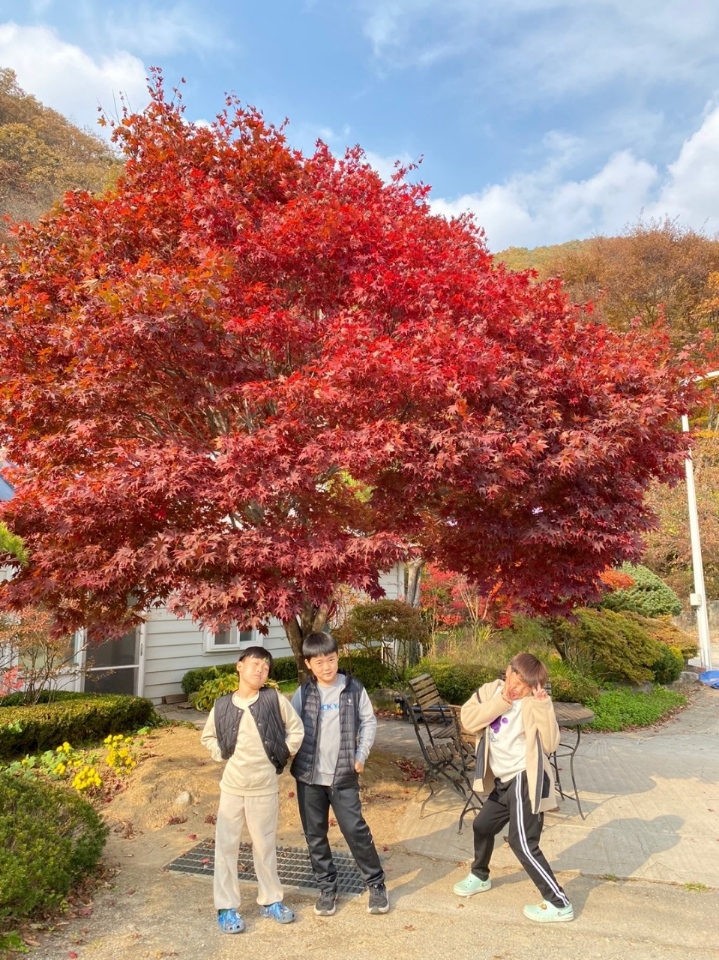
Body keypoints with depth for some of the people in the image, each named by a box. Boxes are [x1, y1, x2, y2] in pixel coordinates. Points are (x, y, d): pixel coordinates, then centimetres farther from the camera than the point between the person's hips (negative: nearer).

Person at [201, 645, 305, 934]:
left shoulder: (275, 700, -10)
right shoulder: (222, 706, -6)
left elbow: (296, 730, 0)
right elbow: (208, 737, 11)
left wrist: (282, 756, -2)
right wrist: (222, 756, -2)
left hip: (265, 787, -1)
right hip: (232, 787, 1)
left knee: (265, 846, 14)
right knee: (226, 846, 8)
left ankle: (270, 900, 32)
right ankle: (227, 907, 23)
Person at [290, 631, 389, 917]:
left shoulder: (353, 688, -4)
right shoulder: (303, 694, -2)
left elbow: (368, 722, 2)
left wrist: (361, 756, -4)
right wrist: (288, 757, -10)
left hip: (344, 775, -2)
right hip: (308, 775, 2)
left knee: (356, 830, 1)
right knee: (315, 835, 10)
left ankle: (376, 884, 20)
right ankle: (327, 888, 28)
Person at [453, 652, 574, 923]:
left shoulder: (533, 704, -15)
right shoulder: (490, 691, 0)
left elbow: (550, 744, -24)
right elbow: (468, 720, -13)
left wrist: (543, 706, -31)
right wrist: (500, 702, -21)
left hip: (525, 780, -7)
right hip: (503, 782, 7)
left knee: (523, 843, -8)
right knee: (482, 825, 21)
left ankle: (559, 904, 7)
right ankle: (479, 876, 47)